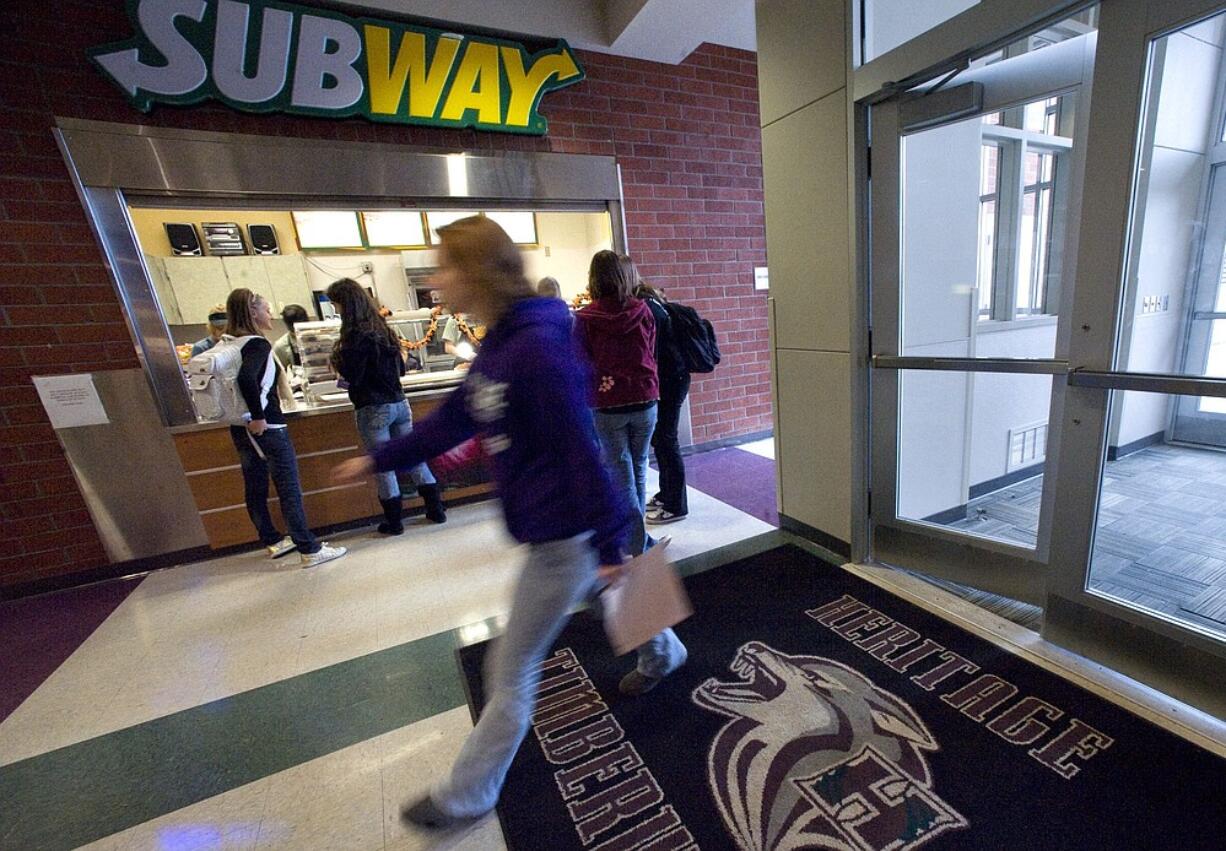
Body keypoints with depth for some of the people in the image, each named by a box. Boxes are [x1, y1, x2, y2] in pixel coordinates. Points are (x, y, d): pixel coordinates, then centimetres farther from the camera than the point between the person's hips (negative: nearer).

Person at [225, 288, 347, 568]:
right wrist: (258, 416, -23)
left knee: (255, 488, 16)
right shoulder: (258, 344, -15)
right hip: (266, 428, -8)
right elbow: (246, 378, -32)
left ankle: (273, 541, 31)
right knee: (289, 489, -3)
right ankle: (309, 550, 3)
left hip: (240, 428, 9)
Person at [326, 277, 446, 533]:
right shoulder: (382, 328, 10)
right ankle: (436, 509, 17)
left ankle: (394, 522, 14)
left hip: (373, 409, -7)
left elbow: (351, 374, -15)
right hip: (399, 403, 7)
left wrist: (338, 357, 3)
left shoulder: (356, 335, -12)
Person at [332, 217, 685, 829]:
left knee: (510, 672, 10)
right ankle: (664, 652, 60)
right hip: (551, 526, 9)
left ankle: (467, 795, 35)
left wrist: (607, 543, -19)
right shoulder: (499, 344, 6)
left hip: (564, 534, -9)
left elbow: (580, 451, -25)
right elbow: (452, 420, 13)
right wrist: (378, 459, 19)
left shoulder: (537, 347, -25)